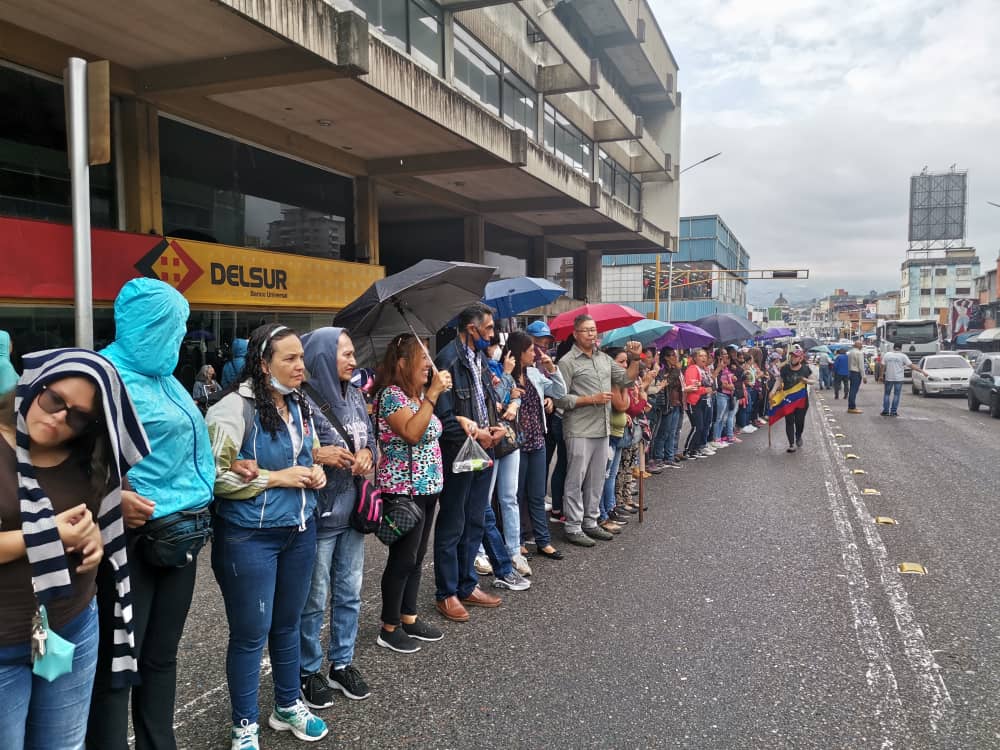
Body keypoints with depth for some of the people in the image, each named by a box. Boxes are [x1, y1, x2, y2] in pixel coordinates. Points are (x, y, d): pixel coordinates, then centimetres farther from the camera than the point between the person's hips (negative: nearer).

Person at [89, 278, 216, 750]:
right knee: (117, 663, 3)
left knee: (161, 655, 17)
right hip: (132, 534, -8)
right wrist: (113, 497, -30)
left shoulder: (164, 377, 13)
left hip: (180, 531, 8)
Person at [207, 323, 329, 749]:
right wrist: (277, 478, -20)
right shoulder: (235, 408, -17)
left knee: (288, 624, 19)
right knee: (250, 634, 7)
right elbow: (216, 475, -22)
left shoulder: (299, 405, 7)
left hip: (300, 530, 7)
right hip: (250, 537, -6)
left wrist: (315, 472, 0)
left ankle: (288, 707, 38)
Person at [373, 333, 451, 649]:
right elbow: (412, 433, -30)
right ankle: (389, 629, 14)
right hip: (404, 490, -9)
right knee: (403, 559, 0)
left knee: (417, 556, 16)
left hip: (426, 487, 9)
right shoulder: (392, 394, -16)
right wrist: (433, 393, -27)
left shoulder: (419, 394, 11)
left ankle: (409, 618, 28)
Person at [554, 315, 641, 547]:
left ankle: (590, 523, 26)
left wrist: (636, 358, 2)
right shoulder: (568, 362, -8)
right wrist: (592, 399, -16)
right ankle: (573, 528, 9)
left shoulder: (605, 358, 14)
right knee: (576, 480, 0)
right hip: (579, 430, -7)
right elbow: (561, 399, -13)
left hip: (602, 428, 7)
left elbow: (626, 380, 15)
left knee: (596, 480, 14)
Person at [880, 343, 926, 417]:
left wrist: (881, 375, 10)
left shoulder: (887, 355, 0)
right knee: (896, 395, 5)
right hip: (898, 379, -1)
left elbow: (883, 366, 0)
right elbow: (911, 366, -6)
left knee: (886, 394, 11)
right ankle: (893, 412, 3)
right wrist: (922, 371, -2)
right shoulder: (903, 356, -5)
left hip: (888, 378, 2)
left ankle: (885, 411, 9)